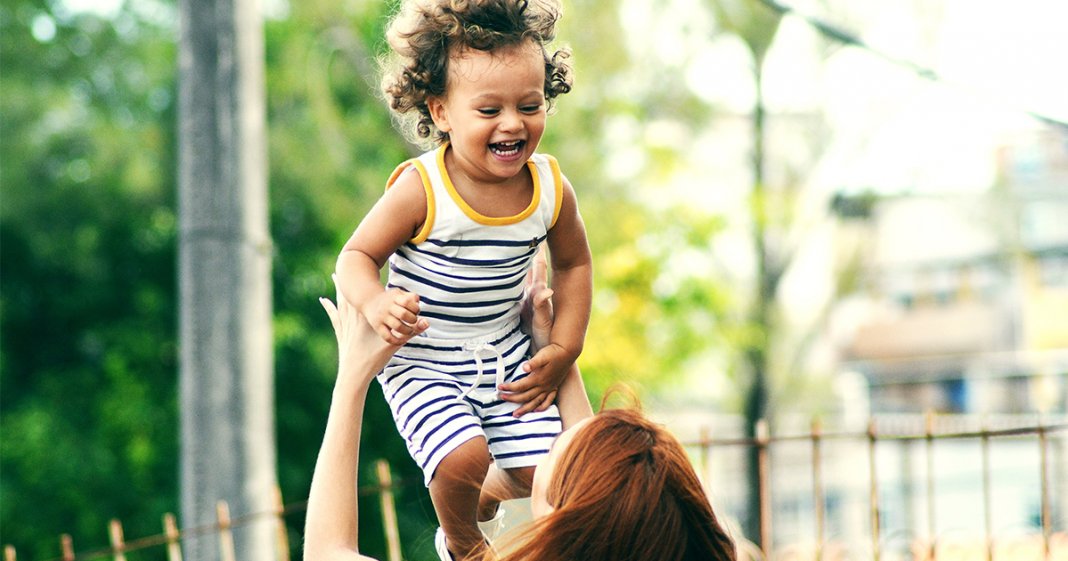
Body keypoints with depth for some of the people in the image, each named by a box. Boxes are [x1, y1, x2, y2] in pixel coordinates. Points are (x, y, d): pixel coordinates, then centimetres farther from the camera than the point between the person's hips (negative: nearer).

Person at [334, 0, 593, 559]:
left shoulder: (550, 188, -9)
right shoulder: (421, 190, -23)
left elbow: (573, 263, 9)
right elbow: (357, 255, -15)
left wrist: (562, 351, 3)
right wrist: (375, 303, -36)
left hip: (506, 355, 4)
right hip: (423, 364, -4)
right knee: (463, 459, -24)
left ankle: (484, 498, 37)